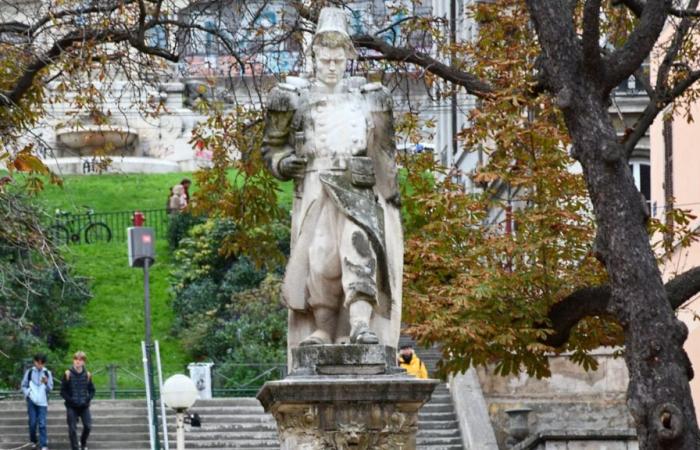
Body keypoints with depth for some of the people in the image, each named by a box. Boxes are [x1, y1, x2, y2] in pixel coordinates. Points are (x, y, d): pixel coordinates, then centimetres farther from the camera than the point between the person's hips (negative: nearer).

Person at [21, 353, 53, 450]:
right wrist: (28, 394, -7)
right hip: (31, 401, 1)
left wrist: (46, 383, -20)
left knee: (42, 424, -8)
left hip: (42, 402, -1)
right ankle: (34, 441, 24)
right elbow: (24, 386, 10)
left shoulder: (47, 373, 1)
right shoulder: (29, 372, 2)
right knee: (32, 423, 2)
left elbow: (50, 388, 0)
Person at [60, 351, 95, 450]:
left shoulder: (87, 375, 2)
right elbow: (63, 391, -2)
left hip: (84, 406, 2)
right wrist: (70, 400, -14)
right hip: (72, 407, -2)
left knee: (88, 426, -3)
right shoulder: (68, 374, -4)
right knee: (72, 429, -5)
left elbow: (92, 390, 10)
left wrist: (88, 399, -7)